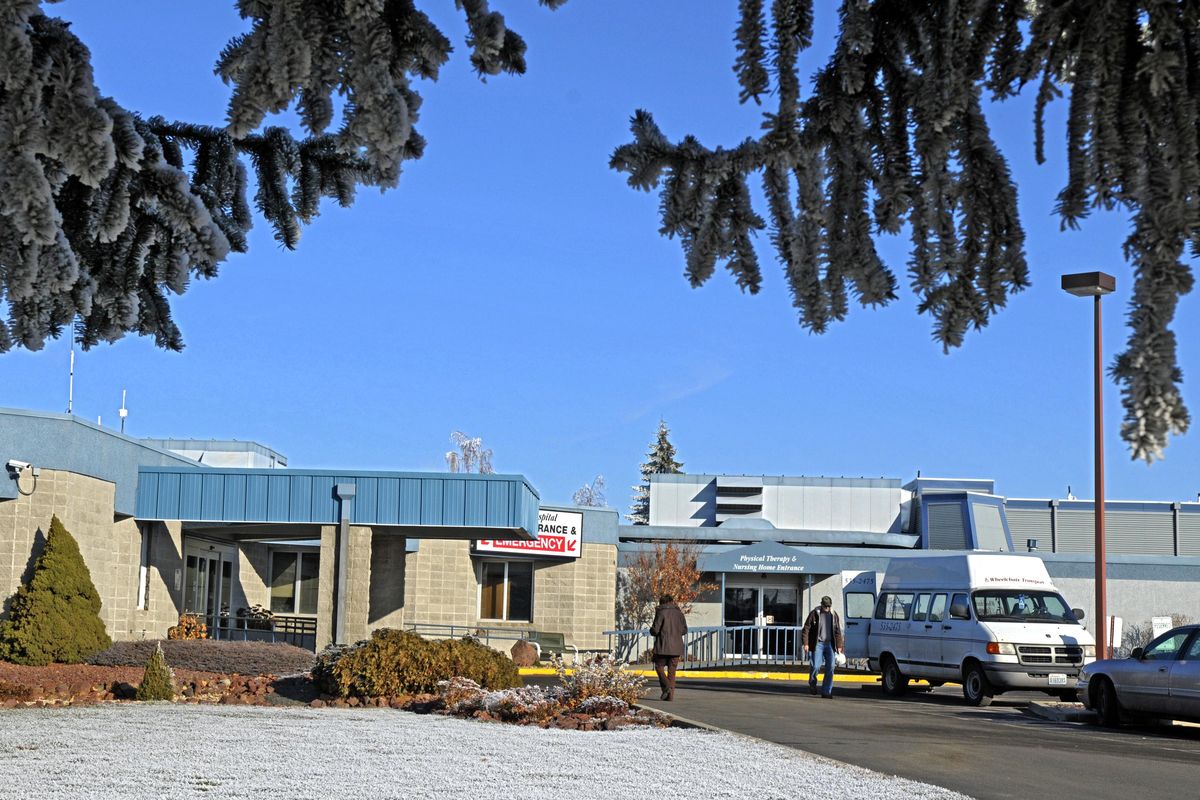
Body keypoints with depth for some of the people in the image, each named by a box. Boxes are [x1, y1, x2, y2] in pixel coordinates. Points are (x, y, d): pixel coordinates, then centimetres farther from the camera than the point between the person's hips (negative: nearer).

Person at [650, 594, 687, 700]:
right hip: (676, 647, 4)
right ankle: (671, 694, 5)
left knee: (659, 667, 8)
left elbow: (655, 630, -12)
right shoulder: (679, 613, 6)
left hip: (663, 646, -4)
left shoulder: (661, 613, -9)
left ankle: (666, 687, -11)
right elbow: (684, 630, 10)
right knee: (672, 670, 9)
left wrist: (652, 630, 10)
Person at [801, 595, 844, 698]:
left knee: (830, 667, -4)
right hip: (818, 644, -3)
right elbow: (806, 629, -1)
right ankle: (812, 684, 19)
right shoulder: (815, 614, -2)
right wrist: (806, 643, -9)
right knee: (816, 666, -9)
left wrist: (839, 645, 7)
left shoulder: (834, 615, 9)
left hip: (829, 644, 3)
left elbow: (838, 631, 13)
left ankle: (826, 691, 3)